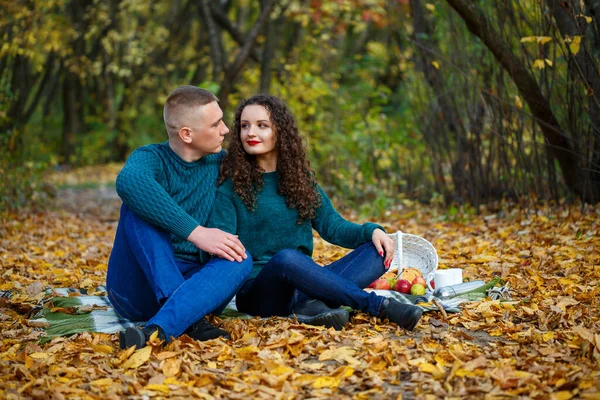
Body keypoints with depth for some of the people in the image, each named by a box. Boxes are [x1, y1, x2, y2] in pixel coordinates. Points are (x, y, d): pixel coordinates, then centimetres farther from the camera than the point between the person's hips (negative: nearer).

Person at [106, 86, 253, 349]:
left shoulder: (220, 162, 9)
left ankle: (156, 331, -46)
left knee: (241, 259, -26)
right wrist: (194, 231, -38)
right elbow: (128, 182, -33)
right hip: (137, 286, -3)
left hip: (192, 283, 4)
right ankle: (188, 318, -37)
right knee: (139, 206, -26)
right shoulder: (151, 158, -7)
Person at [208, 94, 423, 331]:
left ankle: (312, 303, -37)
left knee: (378, 250, -13)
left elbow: (332, 226, 9)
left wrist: (372, 231, -9)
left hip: (303, 282, 5)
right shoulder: (231, 185, 0)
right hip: (258, 289, -5)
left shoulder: (301, 179, 14)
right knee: (286, 258, -38)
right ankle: (380, 305, -31)